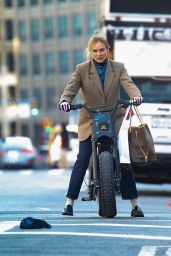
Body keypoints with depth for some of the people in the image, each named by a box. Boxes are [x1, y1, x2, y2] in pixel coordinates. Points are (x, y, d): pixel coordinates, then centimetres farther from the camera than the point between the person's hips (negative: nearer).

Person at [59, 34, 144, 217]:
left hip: (115, 120, 1)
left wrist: (136, 95, -32)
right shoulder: (82, 69, 3)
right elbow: (71, 88, -7)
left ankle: (135, 204, 5)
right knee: (82, 159, -10)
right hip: (90, 120, -1)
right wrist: (65, 100, -30)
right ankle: (69, 202, -6)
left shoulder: (118, 68, 6)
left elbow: (128, 84, -10)